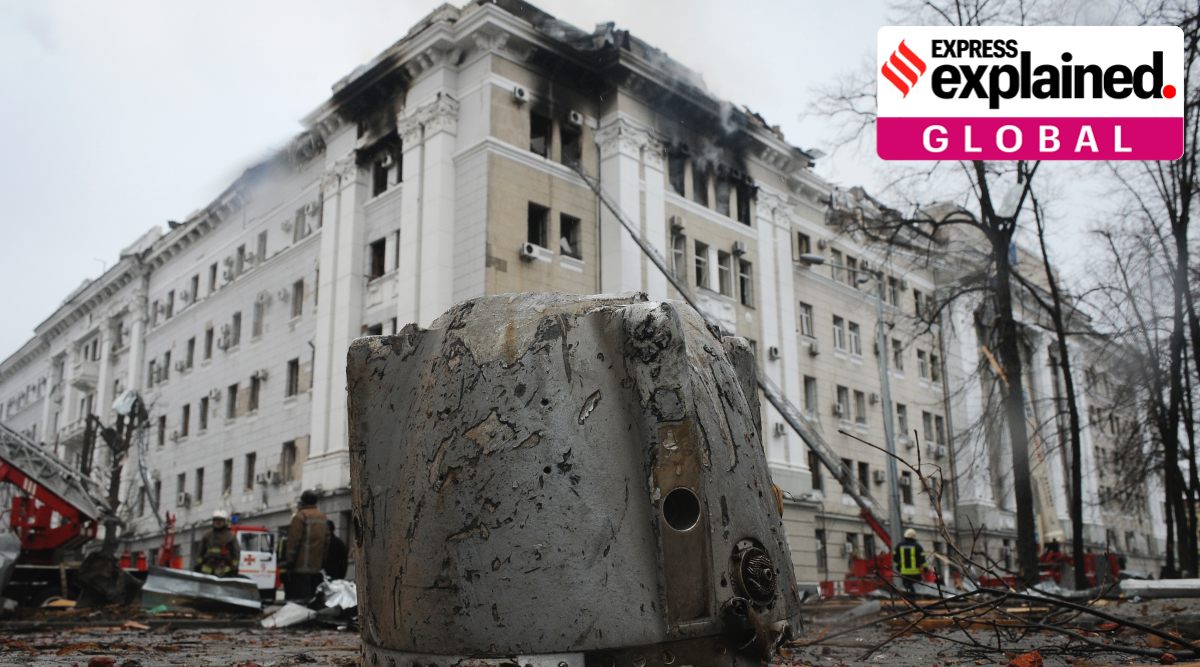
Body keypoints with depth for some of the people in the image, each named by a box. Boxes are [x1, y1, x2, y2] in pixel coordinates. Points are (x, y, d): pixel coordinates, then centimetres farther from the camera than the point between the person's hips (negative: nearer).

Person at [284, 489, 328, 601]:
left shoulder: (300, 516, -7)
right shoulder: (323, 517, 16)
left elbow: (294, 540, -12)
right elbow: (327, 540, 17)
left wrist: (290, 560, -9)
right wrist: (323, 560, 20)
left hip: (301, 566, -7)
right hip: (317, 566, 7)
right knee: (313, 595, 10)